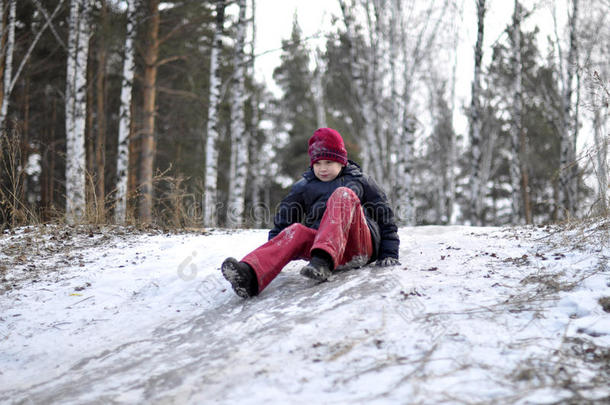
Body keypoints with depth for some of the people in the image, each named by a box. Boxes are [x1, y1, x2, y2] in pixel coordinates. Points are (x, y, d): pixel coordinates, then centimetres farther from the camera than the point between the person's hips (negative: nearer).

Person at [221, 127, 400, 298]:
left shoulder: (360, 181, 18)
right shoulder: (304, 187, 22)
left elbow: (385, 218, 18)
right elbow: (282, 222, 20)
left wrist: (389, 254, 7)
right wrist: (271, 259, 7)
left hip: (360, 245, -2)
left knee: (343, 195, -25)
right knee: (297, 231, -30)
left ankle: (322, 262, -50)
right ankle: (250, 276, -58)